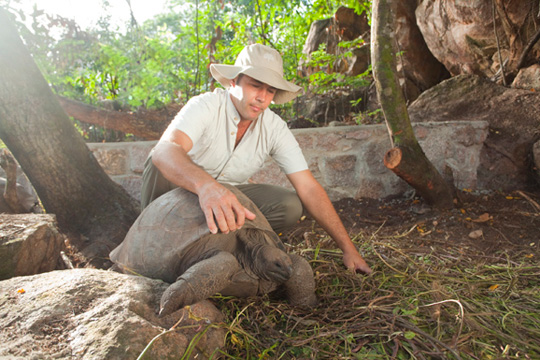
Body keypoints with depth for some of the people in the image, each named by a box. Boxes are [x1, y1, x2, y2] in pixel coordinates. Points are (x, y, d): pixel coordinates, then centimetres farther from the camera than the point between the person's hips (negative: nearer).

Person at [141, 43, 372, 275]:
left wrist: (347, 248, -20)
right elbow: (164, 150, -46)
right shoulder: (204, 106, -26)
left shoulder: (275, 128, -14)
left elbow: (309, 189, -16)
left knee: (290, 206, -21)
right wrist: (206, 186, -68)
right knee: (161, 165, -34)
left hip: (231, 193, 3)